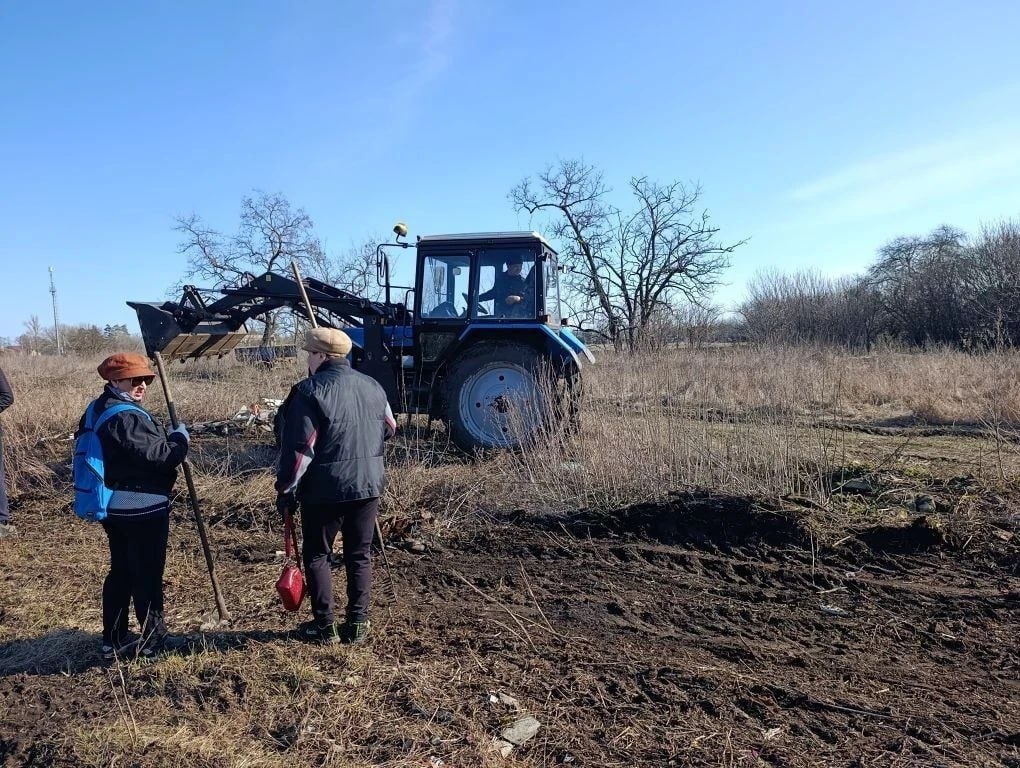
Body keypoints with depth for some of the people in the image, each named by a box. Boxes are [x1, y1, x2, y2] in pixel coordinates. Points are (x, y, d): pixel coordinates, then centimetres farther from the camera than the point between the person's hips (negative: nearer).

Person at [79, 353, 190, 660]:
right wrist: (180, 437, -6)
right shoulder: (128, 418, -22)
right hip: (142, 508, -10)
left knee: (121, 571, 18)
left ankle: (113, 639, 27)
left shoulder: (97, 411, 10)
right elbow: (161, 456, -24)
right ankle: (153, 639, 13)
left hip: (114, 506, 10)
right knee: (148, 574, 2)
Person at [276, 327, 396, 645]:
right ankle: (357, 624, 17)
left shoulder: (310, 391, -13)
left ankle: (325, 626, 16)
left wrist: (286, 490, -6)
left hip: (324, 488, -5)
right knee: (359, 555, 13)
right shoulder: (373, 386, 6)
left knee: (316, 555, 11)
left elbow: (299, 448, -15)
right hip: (368, 484, 5)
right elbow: (389, 429, 19)